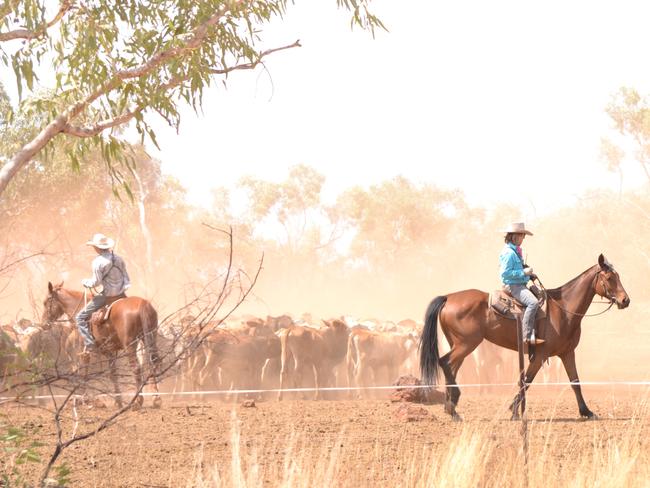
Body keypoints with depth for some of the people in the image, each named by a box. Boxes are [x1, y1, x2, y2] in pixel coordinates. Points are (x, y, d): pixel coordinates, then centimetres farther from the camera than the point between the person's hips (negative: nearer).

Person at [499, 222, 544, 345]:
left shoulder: (515, 251, 16)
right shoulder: (509, 253, -16)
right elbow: (505, 273, -22)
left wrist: (529, 274, 12)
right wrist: (523, 272, -19)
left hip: (520, 284, 11)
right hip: (512, 285, -11)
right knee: (533, 302, -29)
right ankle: (528, 336, -31)